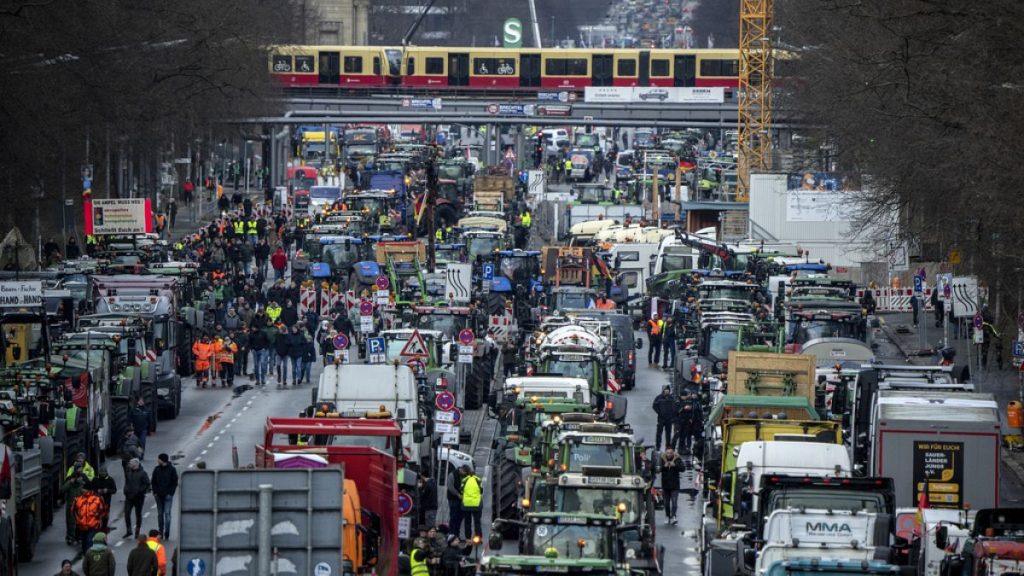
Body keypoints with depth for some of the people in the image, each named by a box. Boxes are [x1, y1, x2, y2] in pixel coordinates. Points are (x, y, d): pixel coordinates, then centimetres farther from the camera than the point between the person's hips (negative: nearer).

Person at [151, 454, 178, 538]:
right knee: (160, 514, 8)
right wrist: (155, 492, 0)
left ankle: (167, 532, -10)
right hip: (159, 496, 4)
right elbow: (153, 482, 12)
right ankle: (160, 531, 13)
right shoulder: (157, 469, 8)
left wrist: (170, 493, -10)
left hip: (168, 495, -4)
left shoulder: (171, 470, -3)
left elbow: (175, 483, -1)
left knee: (167, 513, -10)